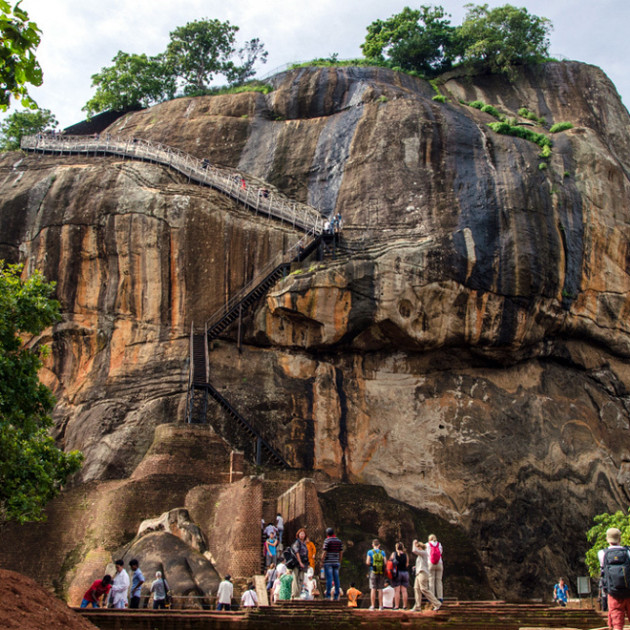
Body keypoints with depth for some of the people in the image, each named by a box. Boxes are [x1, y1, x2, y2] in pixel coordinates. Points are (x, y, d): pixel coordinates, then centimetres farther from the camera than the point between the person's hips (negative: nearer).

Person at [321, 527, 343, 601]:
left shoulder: (327, 541, -7)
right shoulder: (339, 541, 9)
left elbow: (324, 552, -11)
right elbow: (341, 552, 11)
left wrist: (322, 561, -2)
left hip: (328, 562, -5)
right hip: (336, 562, 5)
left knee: (329, 578, -5)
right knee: (336, 579, 6)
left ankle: (328, 595, -5)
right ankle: (337, 596, 6)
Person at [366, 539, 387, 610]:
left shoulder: (370, 552, -1)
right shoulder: (382, 552, 5)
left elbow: (368, 563, -7)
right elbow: (385, 563, 1)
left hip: (373, 572, -2)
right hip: (381, 572, 2)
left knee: (373, 589, 0)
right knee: (380, 589, 6)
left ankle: (373, 606, -2)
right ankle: (380, 605, 6)